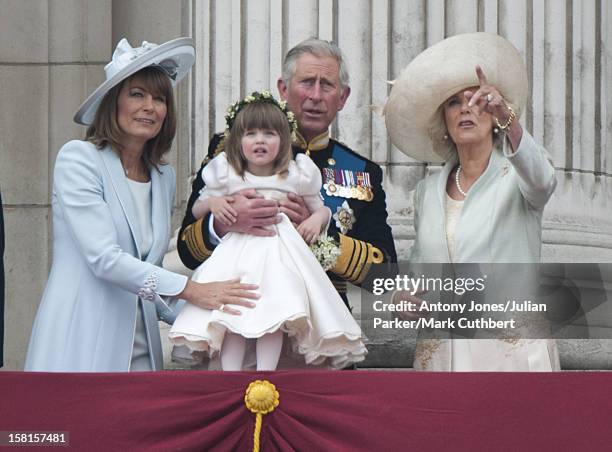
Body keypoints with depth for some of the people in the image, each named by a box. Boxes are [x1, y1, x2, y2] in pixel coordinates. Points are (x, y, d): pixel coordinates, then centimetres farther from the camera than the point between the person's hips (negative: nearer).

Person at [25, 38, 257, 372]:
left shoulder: (164, 176, 14)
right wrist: (191, 289, -19)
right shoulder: (78, 157, -6)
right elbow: (103, 258, -16)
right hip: (79, 345, -6)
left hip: (139, 349, 6)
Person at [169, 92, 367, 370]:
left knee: (275, 314, -22)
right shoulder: (226, 175, 4)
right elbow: (197, 210, 16)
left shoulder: (297, 176, 3)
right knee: (230, 312, -17)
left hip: (281, 255, -1)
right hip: (236, 251, 1)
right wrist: (212, 203, -6)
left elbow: (322, 209, 18)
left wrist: (317, 219, -5)